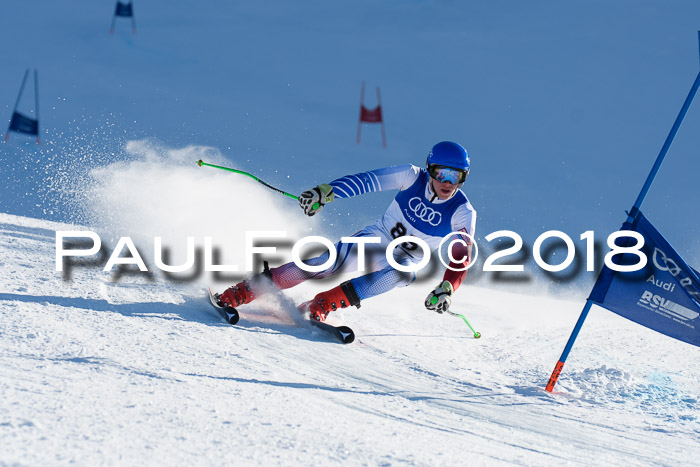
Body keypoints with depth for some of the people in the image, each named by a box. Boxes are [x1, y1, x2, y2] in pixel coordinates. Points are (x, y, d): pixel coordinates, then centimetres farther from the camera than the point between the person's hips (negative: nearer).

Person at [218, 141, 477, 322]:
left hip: (406, 259, 0)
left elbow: (461, 259, -17)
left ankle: (319, 306, -36)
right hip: (377, 238, 0)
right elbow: (368, 180, -17)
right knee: (334, 261, -28)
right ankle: (241, 292, -27)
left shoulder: (463, 213, -16)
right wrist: (326, 192, -30)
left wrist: (445, 289, -35)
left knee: (403, 273, -38)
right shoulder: (413, 177, -14)